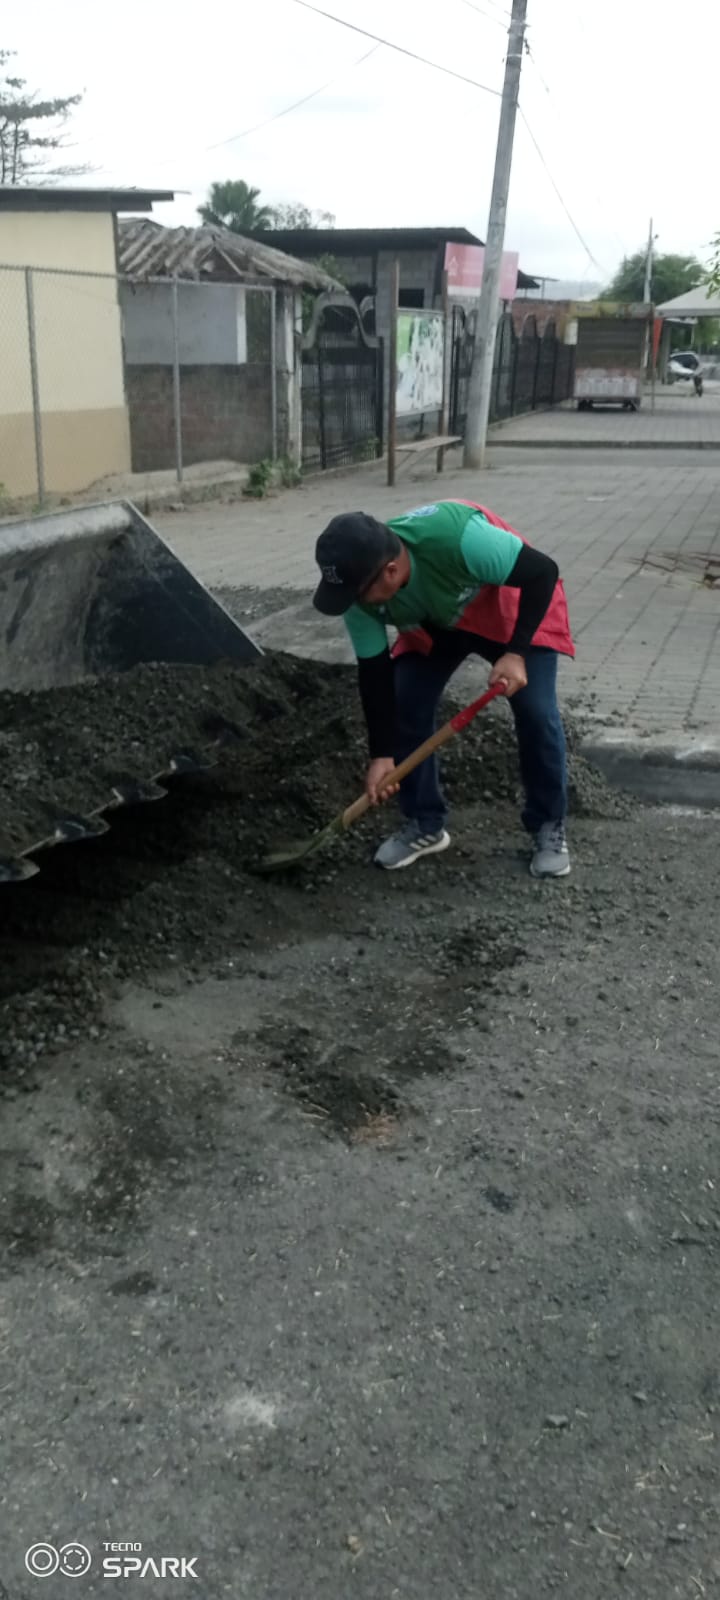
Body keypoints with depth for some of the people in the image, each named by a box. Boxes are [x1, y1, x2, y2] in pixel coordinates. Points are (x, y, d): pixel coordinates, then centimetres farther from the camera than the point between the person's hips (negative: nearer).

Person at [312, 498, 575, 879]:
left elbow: (543, 571, -32)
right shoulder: (362, 591, -25)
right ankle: (424, 824, 11)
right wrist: (382, 754, -15)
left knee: (535, 711, -13)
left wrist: (516, 652, -38)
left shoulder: (456, 536, -44)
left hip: (510, 604, -4)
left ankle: (549, 827, 6)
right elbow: (374, 672, -14)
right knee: (406, 707, -7)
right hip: (435, 620, 4)